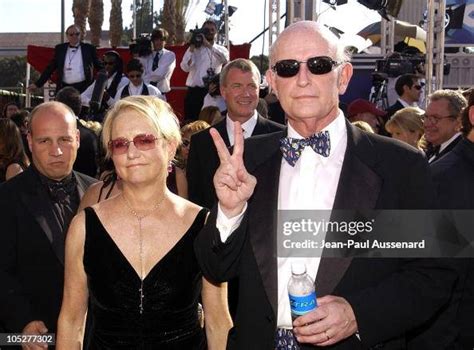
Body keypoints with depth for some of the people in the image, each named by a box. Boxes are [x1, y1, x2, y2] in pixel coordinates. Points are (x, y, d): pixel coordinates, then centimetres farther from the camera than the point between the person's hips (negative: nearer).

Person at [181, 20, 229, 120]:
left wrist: (208, 45, -17)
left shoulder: (221, 49, 11)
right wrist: (192, 47, -15)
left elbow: (225, 59, -14)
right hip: (195, 91, -1)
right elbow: (185, 67, -10)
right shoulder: (194, 48, 5)